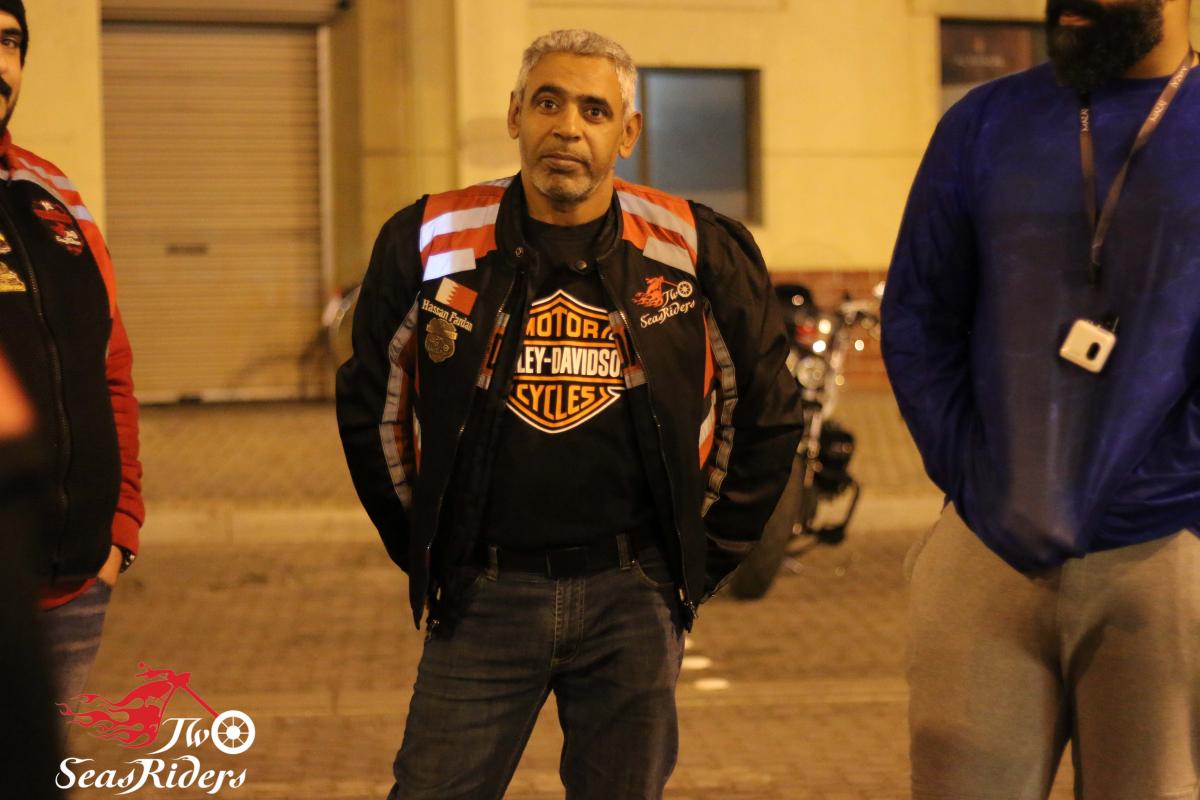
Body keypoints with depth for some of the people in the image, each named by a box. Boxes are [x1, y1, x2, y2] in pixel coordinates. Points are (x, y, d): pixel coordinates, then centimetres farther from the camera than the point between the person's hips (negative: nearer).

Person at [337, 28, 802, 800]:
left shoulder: (695, 251, 1)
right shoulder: (430, 243, 1)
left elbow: (768, 414, 12)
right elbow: (370, 406, 13)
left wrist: (703, 558, 10)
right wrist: (424, 552, 11)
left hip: (632, 599, 0)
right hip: (482, 594, 0)